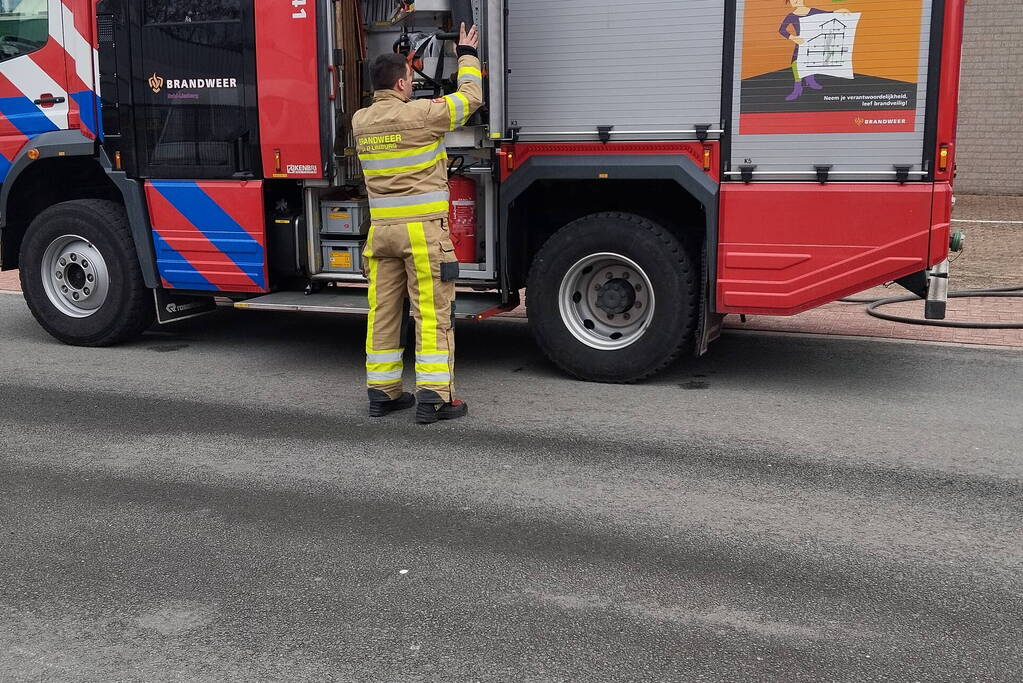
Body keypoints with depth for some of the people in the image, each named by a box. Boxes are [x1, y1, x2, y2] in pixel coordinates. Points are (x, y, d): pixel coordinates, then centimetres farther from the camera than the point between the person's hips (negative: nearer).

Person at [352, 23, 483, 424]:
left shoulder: (361, 121, 8)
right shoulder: (422, 114, -10)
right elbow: (470, 97, 4)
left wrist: (402, 64, 42)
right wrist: (467, 55, 19)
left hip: (381, 229, 6)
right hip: (423, 229, -6)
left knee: (382, 312, 11)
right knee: (432, 314, -2)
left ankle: (382, 392, 17)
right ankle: (433, 398, -1)